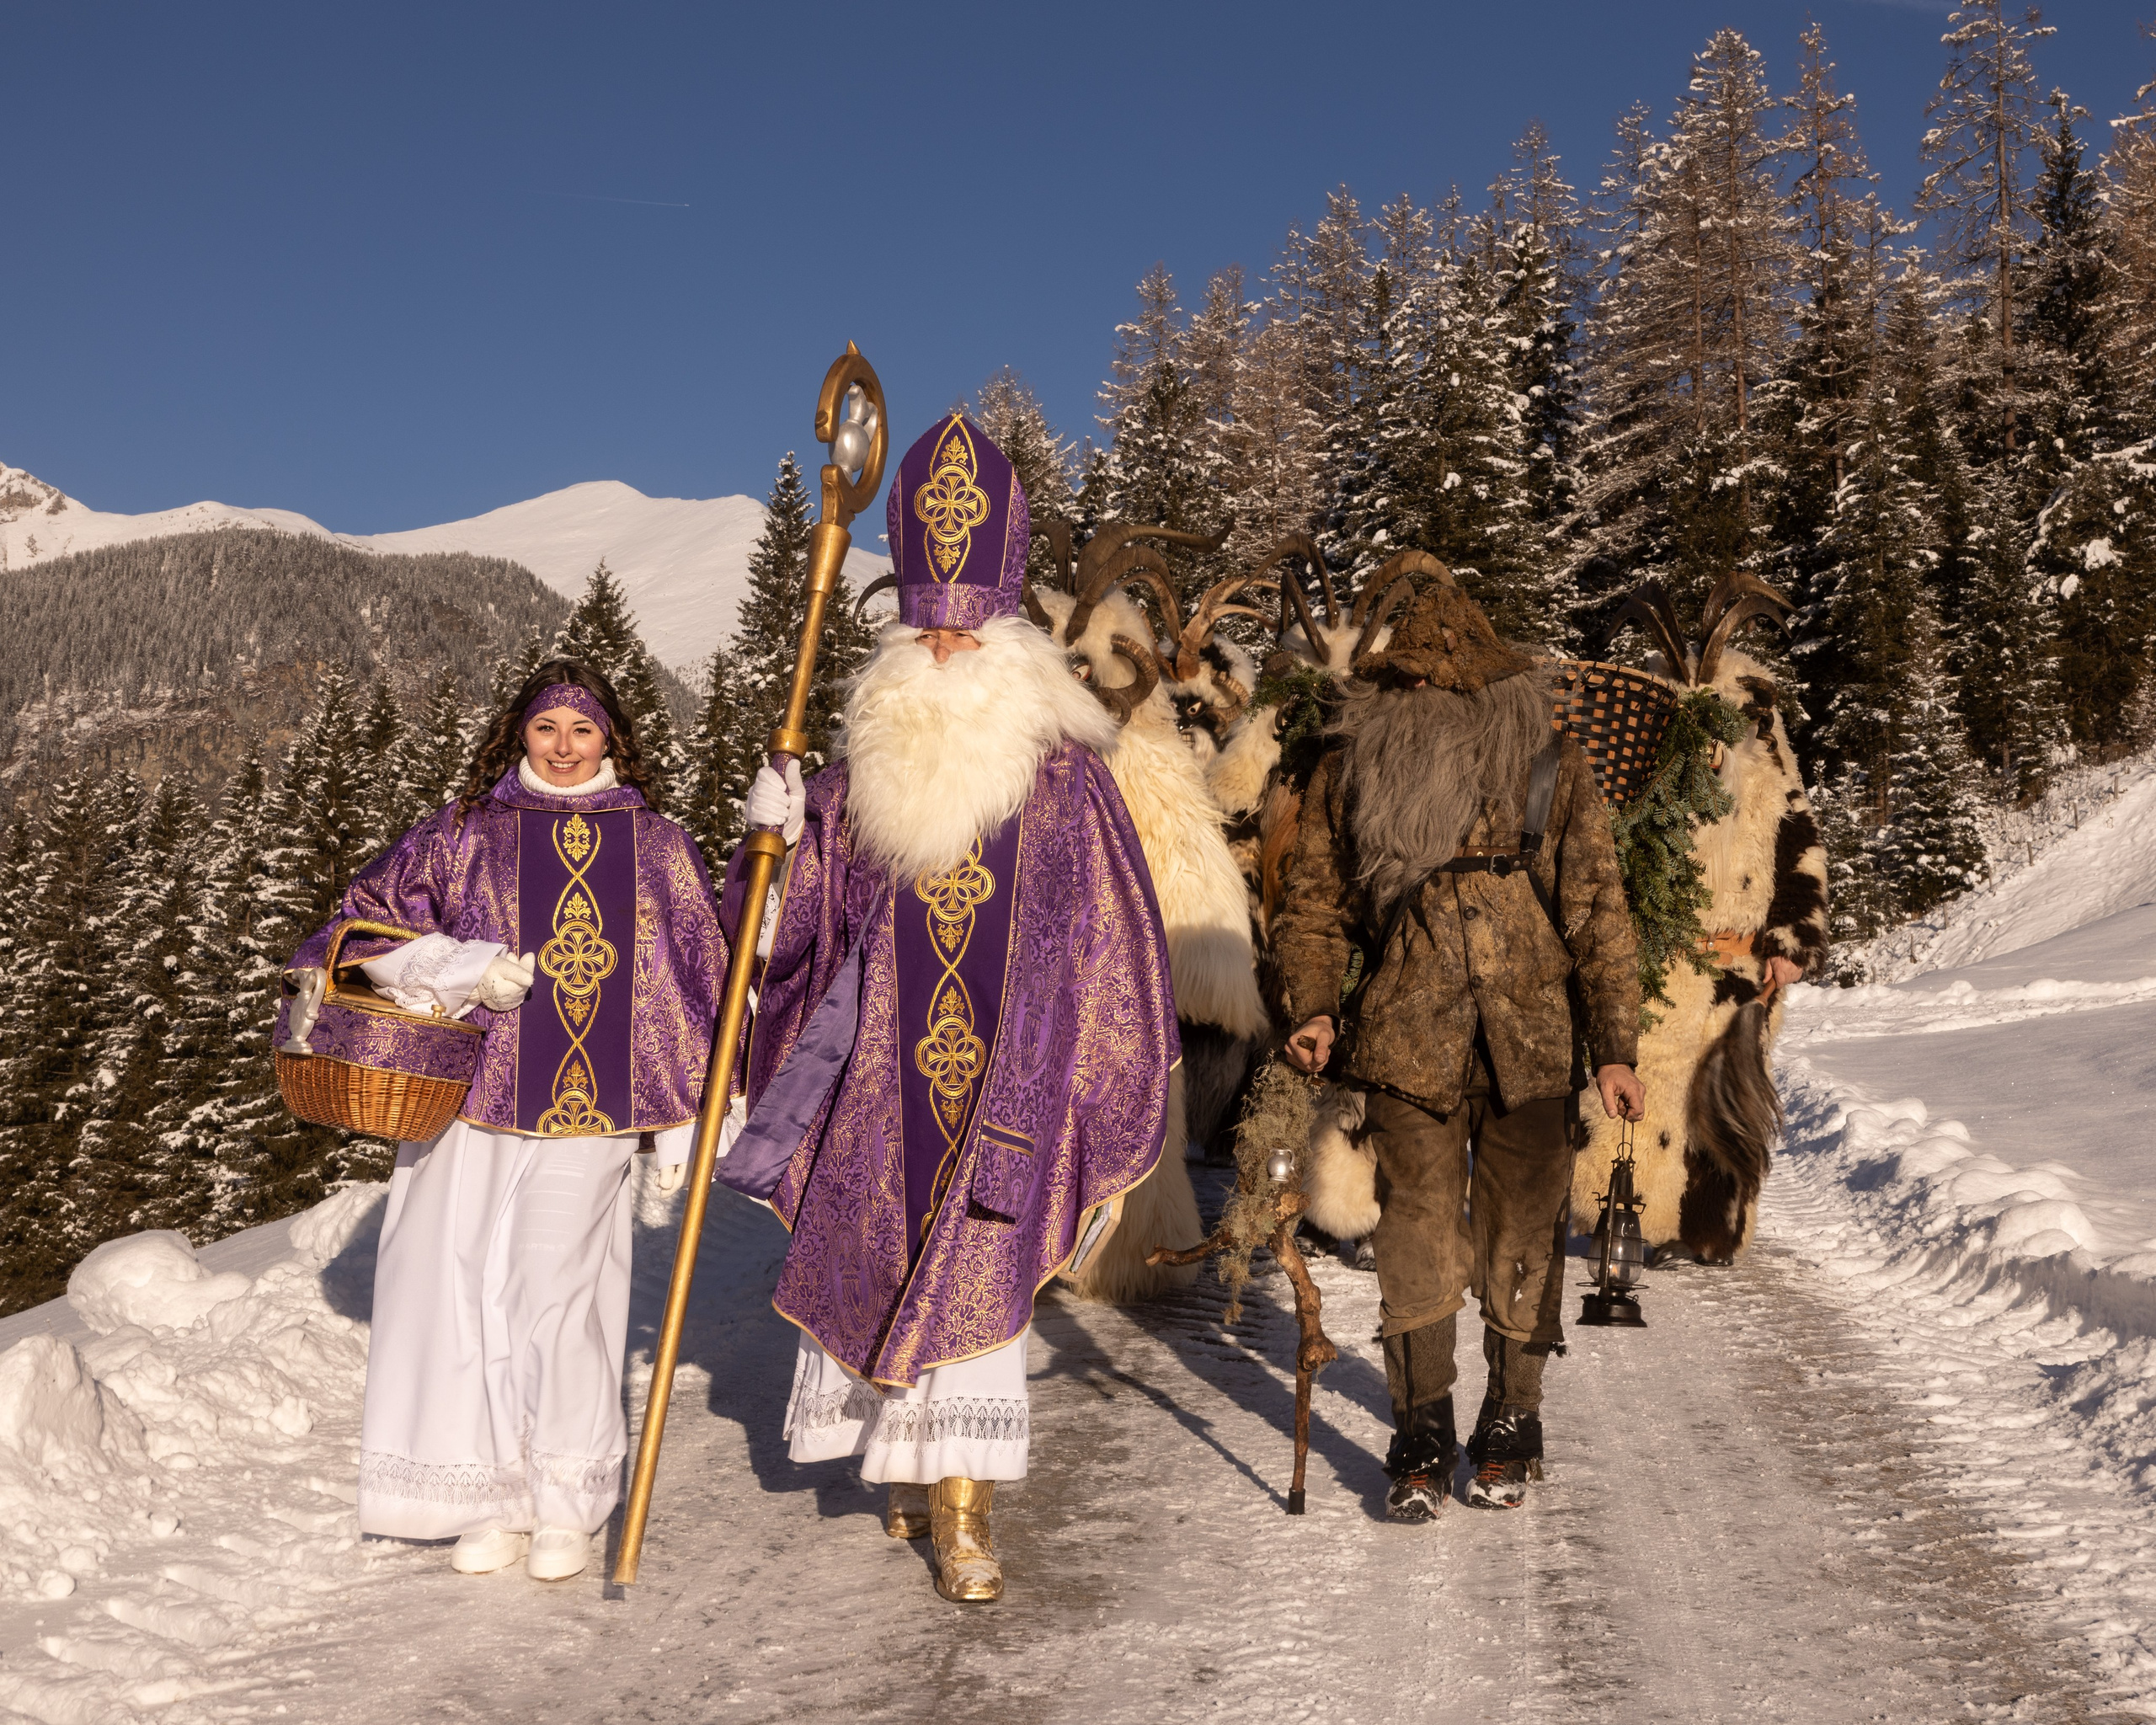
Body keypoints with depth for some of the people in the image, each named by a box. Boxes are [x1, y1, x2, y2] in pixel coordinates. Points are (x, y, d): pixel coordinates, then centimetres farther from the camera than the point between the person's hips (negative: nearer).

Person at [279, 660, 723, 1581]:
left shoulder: (654, 846, 7)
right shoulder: (464, 833, 8)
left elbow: (695, 981, 9)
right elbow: (365, 916, 8)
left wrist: (684, 1119, 6)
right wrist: (461, 968, -9)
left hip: (586, 1107, -2)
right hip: (469, 1094, 2)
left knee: (556, 1293, -7)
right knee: (465, 1287, 2)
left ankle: (565, 1506, 10)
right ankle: (494, 1500, 17)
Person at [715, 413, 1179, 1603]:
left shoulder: (1065, 779, -5)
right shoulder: (860, 777, 3)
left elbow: (1108, 955, -3)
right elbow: (802, 928, 5)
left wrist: (1108, 1126, -3)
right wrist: (782, 840, -15)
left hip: (1013, 1074, -3)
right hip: (885, 1075, 4)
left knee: (979, 1280, -5)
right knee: (884, 1265, 13)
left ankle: (960, 1509, 6)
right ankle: (923, 1467, 34)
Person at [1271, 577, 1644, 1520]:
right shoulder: (1352, 767, 3)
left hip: (1533, 1046, 0)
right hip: (1406, 1043, 0)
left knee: (1521, 1239, 6)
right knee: (1416, 1238, 4)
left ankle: (1511, 1424, 20)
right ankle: (1420, 1432, 17)